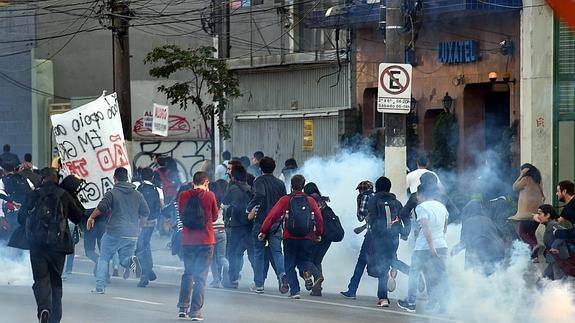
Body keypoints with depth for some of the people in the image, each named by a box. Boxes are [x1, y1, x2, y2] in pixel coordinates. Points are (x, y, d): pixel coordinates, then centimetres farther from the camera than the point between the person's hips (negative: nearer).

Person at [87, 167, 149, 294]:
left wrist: (91, 218, 1)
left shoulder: (112, 193, -5)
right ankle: (131, 261, -23)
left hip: (114, 233, -4)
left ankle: (100, 287, 4)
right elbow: (145, 213, 13)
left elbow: (101, 208, -15)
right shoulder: (138, 195, 10)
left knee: (103, 258, 11)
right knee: (124, 259, 14)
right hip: (132, 235, 4)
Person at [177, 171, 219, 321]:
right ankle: (195, 311, -3)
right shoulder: (209, 196, -7)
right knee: (201, 276, 1)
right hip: (206, 241, -3)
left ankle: (183, 307, 15)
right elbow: (214, 217, 5)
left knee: (187, 273, 18)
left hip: (187, 240, 3)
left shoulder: (183, 195, -1)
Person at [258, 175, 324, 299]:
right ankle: (315, 273, -14)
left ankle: (294, 290, -3)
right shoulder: (310, 200, 6)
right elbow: (319, 218, 7)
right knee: (304, 260, 18)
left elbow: (272, 215, -2)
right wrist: (319, 234, 21)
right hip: (307, 238, 2)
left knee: (290, 265, 9)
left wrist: (263, 231, 5)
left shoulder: (285, 200, 0)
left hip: (290, 238, -2)